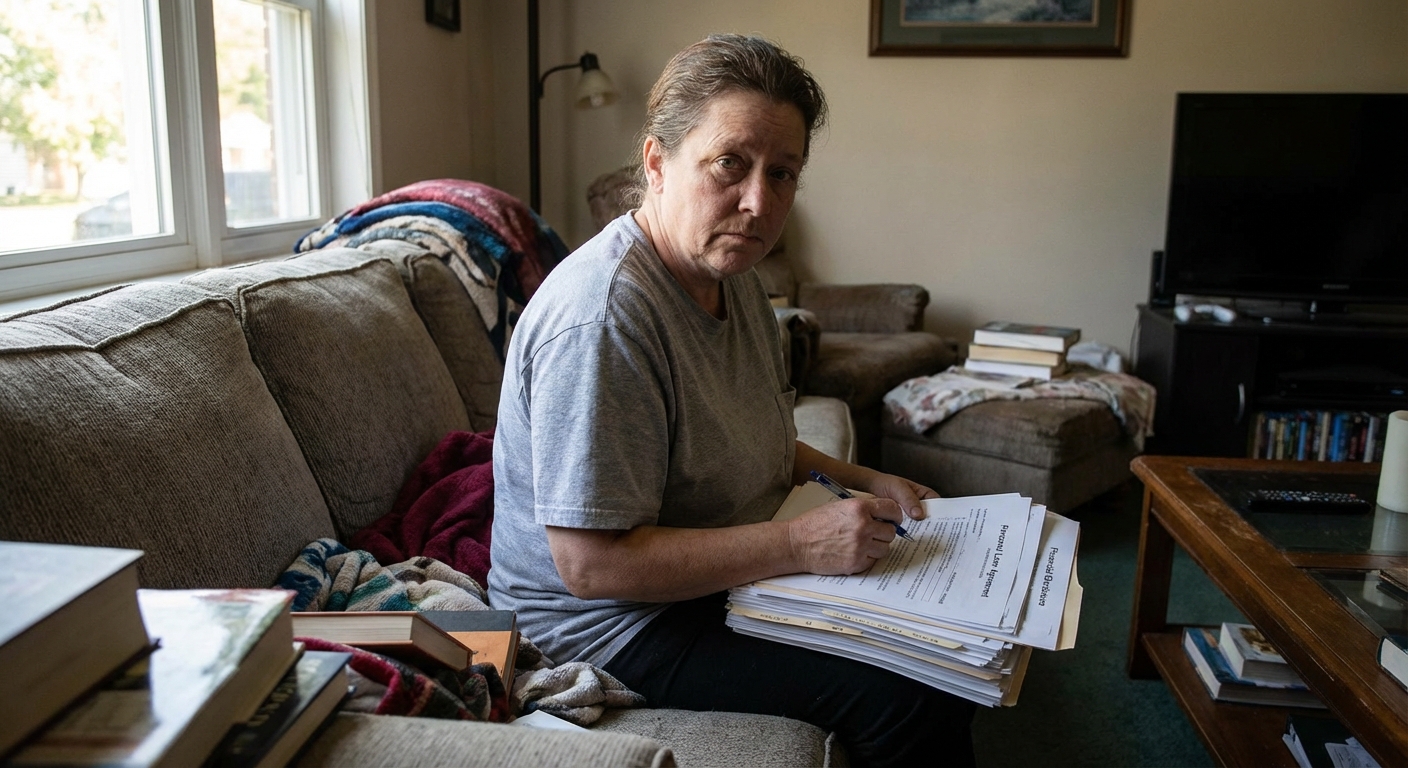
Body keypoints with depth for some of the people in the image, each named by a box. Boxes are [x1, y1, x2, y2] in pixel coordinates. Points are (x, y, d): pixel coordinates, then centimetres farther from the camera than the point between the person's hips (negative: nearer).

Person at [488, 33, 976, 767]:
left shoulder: (732, 276, 3)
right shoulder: (602, 317, -28)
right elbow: (590, 564, -29)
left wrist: (860, 481, 2)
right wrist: (799, 543, -29)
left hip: (730, 570, 9)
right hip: (614, 620, -9)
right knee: (909, 699, -18)